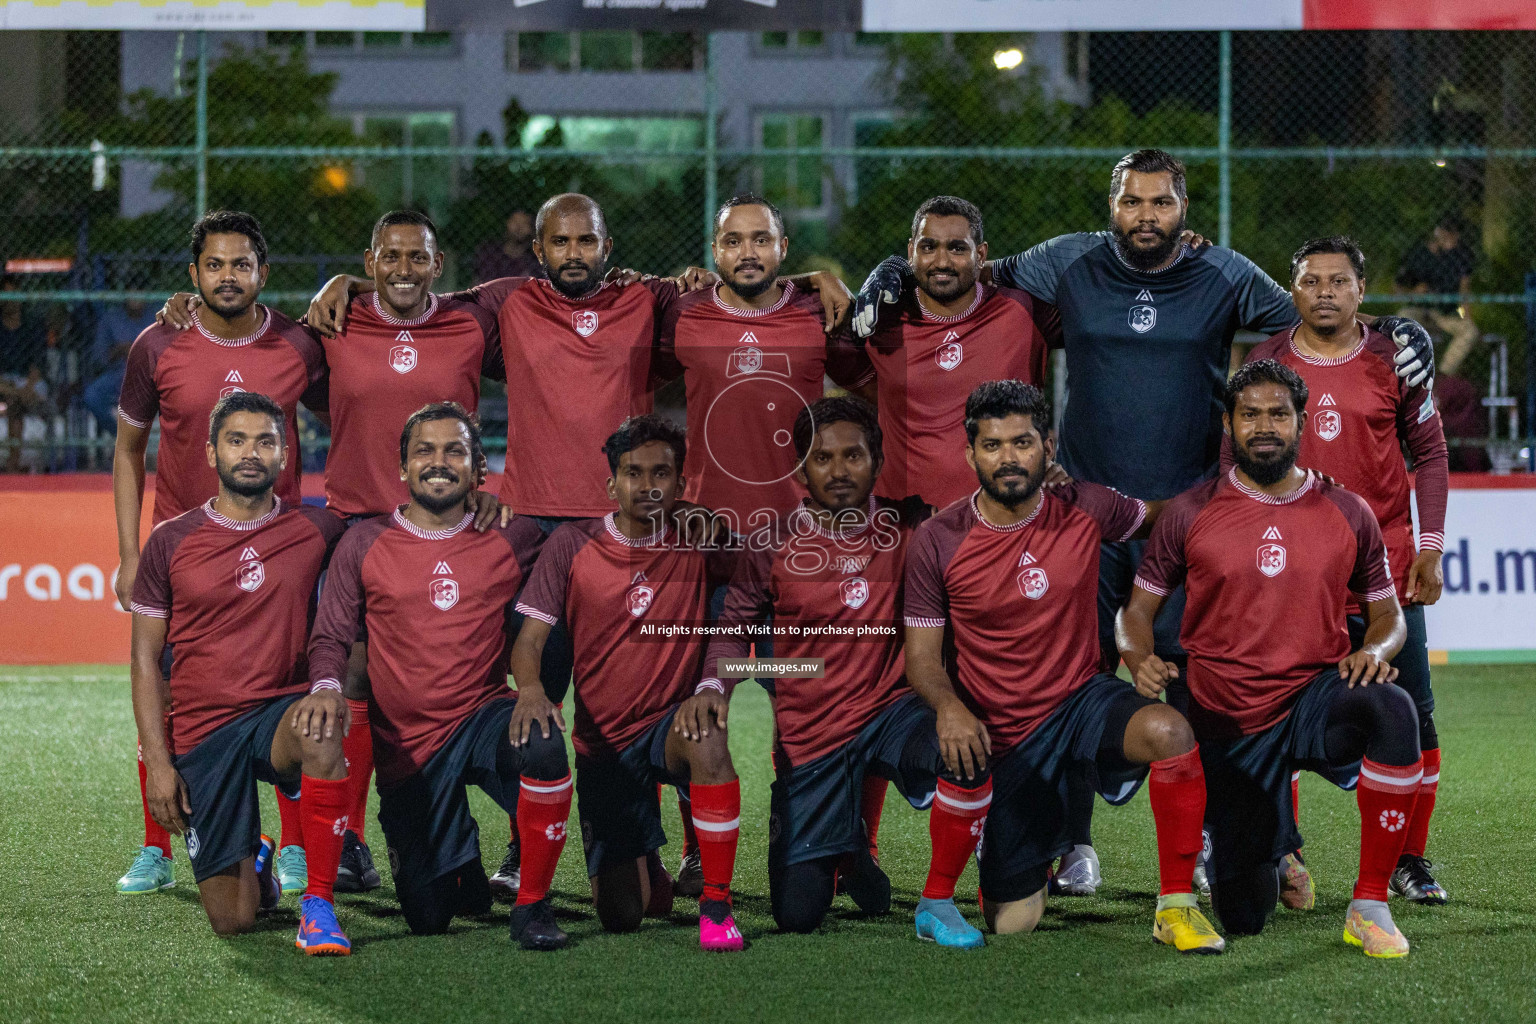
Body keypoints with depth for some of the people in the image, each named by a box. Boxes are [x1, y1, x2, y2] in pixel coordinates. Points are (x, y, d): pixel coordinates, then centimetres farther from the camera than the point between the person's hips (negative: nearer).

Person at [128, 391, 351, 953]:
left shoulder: (317, 532, 2)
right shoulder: (170, 542, 2)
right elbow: (145, 659, 4)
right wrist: (157, 760, -3)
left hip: (283, 708, 0)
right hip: (201, 733, 0)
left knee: (320, 733, -38)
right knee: (232, 921, -5)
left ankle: (318, 904, -22)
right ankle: (255, 861, 32)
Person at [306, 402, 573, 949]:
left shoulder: (513, 539, 1)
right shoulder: (364, 544, 2)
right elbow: (330, 638, 2)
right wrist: (327, 687, -17)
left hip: (483, 714, -1)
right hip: (405, 745, 1)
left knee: (543, 749, -37)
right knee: (427, 918, -2)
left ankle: (531, 905, -16)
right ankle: (459, 853, 36)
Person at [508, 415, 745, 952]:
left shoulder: (699, 542, -4)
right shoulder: (572, 545, -4)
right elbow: (530, 638, -6)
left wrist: (714, 686, -23)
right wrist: (531, 688, -28)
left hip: (669, 724, -1)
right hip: (602, 746, 1)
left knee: (706, 735, -40)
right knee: (621, 917, -5)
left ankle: (716, 904, -25)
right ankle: (645, 867, 35)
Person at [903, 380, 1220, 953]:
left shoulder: (1086, 510, -7)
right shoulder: (937, 542, -10)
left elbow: (1159, 515, 15)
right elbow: (922, 656, -6)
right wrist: (949, 706, -26)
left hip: (1084, 698, 1)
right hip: (1001, 734, 0)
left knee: (1170, 732, -35)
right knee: (1013, 924, -1)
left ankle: (1176, 906, -19)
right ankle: (1042, 855, 38)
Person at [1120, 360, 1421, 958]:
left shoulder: (1347, 513, 2)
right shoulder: (1190, 514, 0)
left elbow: (1388, 615, 10)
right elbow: (1138, 609, 6)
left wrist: (1375, 650, -13)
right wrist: (1140, 659, -17)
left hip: (1317, 699, 0)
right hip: (1228, 723, 0)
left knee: (1394, 710, -37)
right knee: (1243, 919, -3)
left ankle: (1369, 907, -25)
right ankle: (1274, 841, 38)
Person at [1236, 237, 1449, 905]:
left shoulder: (1393, 361, 3)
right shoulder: (1266, 363, 4)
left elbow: (1429, 453, 8)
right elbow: (1234, 460, 8)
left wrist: (1429, 546, 0)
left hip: (1386, 572, 0)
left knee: (1411, 717, -1)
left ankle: (1409, 860, 10)